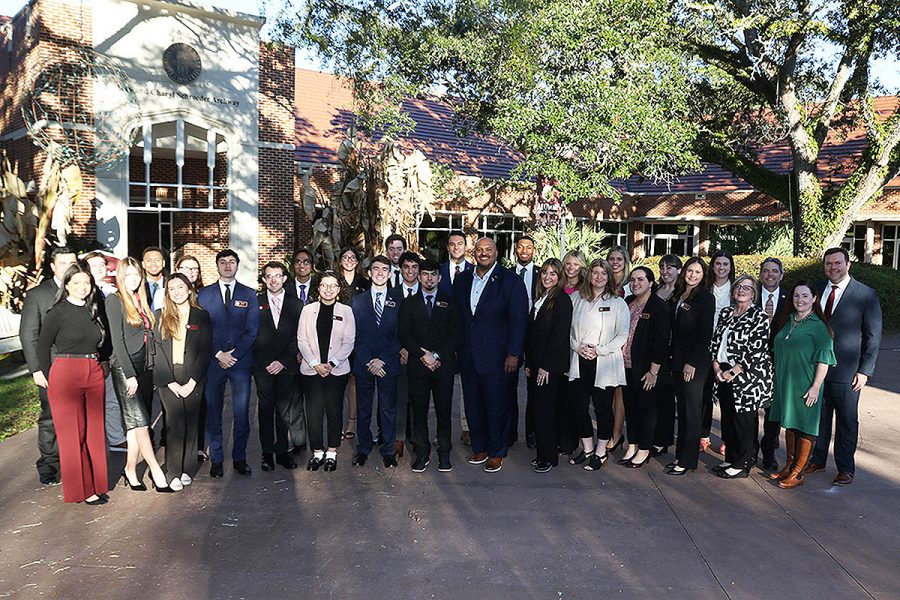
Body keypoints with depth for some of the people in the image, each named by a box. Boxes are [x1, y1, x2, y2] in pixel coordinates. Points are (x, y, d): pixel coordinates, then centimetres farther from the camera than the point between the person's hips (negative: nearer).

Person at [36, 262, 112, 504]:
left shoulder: (94, 311, 10)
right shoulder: (57, 312, -5)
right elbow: (43, 345, -1)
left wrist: (104, 362, 11)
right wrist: (46, 377, 1)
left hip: (94, 375, 5)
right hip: (65, 374, -5)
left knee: (95, 432, 10)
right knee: (72, 434, 3)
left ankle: (96, 484, 21)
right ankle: (81, 489, 13)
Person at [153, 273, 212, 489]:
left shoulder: (201, 316, 5)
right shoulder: (160, 316, 7)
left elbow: (206, 351, 0)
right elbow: (157, 350, 2)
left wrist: (192, 382, -8)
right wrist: (170, 382, -8)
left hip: (193, 378, 0)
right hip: (168, 378, 0)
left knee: (191, 424, 2)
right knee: (175, 424, -7)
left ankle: (188, 469, 14)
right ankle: (173, 473, 1)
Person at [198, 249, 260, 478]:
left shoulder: (249, 294, 8)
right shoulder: (204, 294, 8)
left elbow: (252, 330, 2)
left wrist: (233, 354, -8)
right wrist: (219, 354, -8)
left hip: (241, 360, 0)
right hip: (213, 361, 0)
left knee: (241, 413, 2)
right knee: (213, 412, 4)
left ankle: (239, 458, 13)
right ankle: (216, 459, 14)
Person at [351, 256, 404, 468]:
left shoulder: (398, 301, 4)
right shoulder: (358, 301, 7)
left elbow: (400, 335, -1)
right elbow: (355, 335, 2)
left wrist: (382, 360, -9)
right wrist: (368, 361, -9)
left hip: (388, 364, -1)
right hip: (363, 363, 1)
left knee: (388, 409, 5)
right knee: (363, 409, 9)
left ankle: (388, 451, 17)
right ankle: (363, 448, 22)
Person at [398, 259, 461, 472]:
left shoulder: (450, 303, 8)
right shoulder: (408, 303, 9)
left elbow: (455, 336, 1)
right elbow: (404, 335, 2)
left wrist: (437, 356, -10)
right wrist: (423, 355, -10)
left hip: (444, 365, -1)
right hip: (417, 366, 1)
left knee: (444, 410, 3)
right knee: (418, 410, 3)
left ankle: (444, 454, 13)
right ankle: (422, 453, 14)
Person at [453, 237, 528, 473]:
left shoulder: (510, 280, -5)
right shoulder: (463, 280, 10)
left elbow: (519, 319, -8)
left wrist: (513, 354, -12)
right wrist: (455, 348, 6)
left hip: (495, 356, -4)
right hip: (468, 356, 5)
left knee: (496, 406, 4)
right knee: (472, 405, 12)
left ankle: (496, 453, 19)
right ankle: (479, 448, 27)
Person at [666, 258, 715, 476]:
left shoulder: (705, 298, -7)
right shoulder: (677, 296, 13)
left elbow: (705, 334, -12)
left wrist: (692, 363, -15)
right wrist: (674, 358, 7)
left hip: (696, 362, -7)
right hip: (678, 360, 7)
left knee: (692, 410, 0)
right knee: (682, 409, 12)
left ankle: (688, 460, 7)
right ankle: (680, 454, 20)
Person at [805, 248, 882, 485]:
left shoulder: (866, 295, -5)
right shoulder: (817, 290, 6)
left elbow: (873, 336, -5)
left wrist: (865, 371, -9)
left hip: (847, 372, -3)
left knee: (847, 421, 9)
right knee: (819, 417, 13)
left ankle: (846, 468, 22)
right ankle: (817, 459, 28)